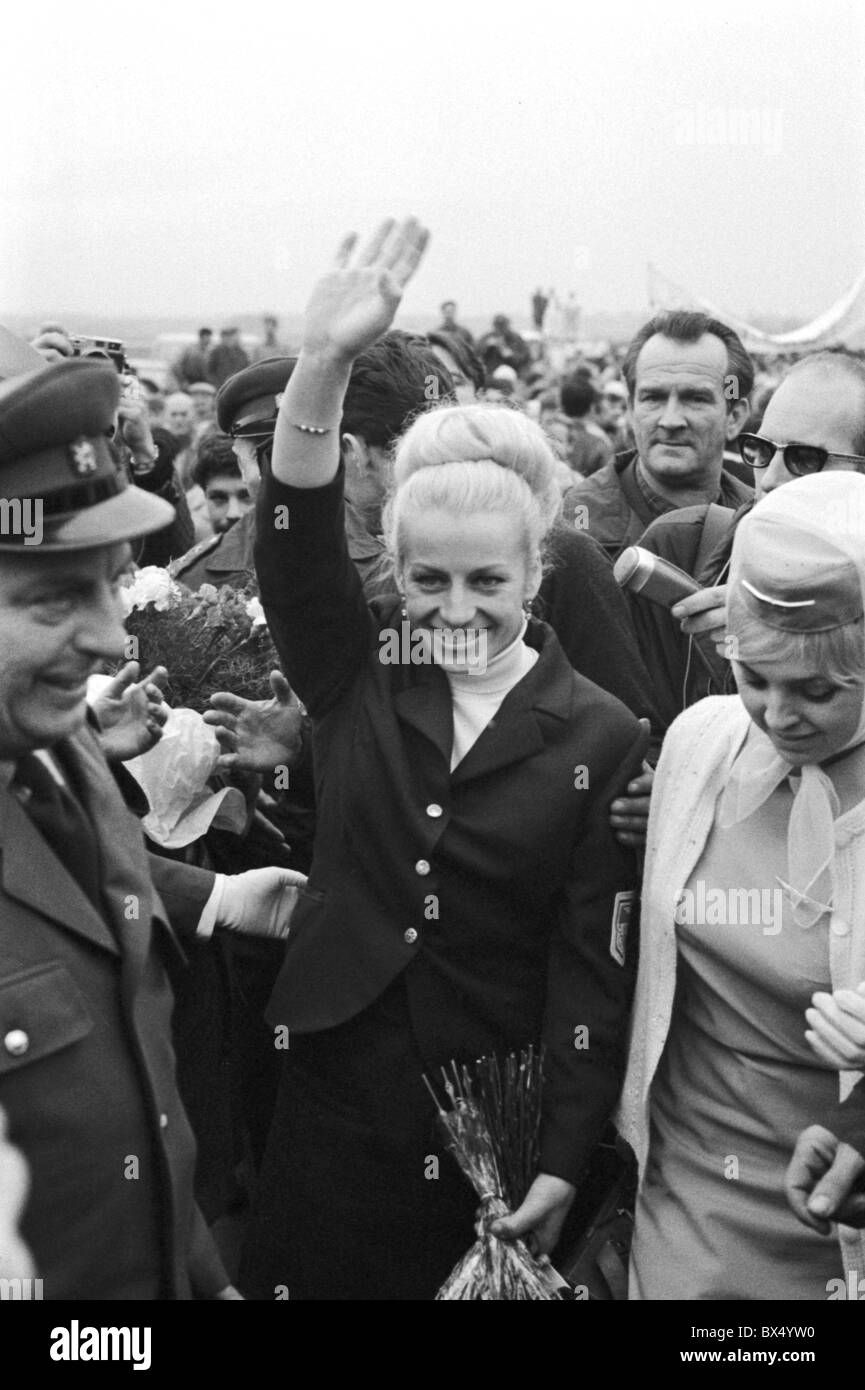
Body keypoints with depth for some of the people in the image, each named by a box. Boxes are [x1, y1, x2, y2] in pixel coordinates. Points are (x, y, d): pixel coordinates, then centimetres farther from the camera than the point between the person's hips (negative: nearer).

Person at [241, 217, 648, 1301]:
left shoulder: (601, 736, -7)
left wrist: (565, 1163, -11)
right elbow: (295, 549, -19)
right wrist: (324, 362, -34)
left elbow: (594, 961, -8)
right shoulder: (360, 673, -2)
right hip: (332, 1091, 2)